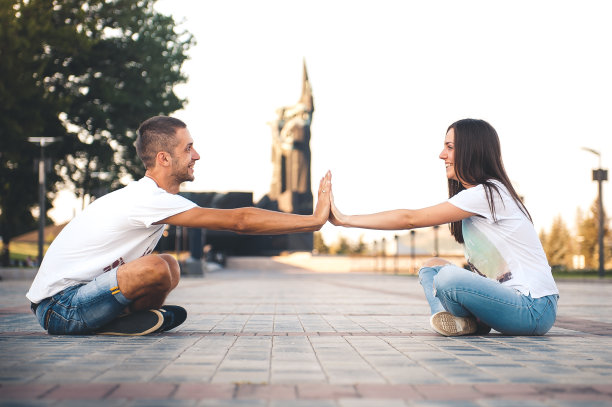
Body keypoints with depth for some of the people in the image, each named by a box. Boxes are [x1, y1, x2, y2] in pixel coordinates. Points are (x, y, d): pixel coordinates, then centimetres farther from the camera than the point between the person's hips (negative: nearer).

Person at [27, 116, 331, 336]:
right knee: (156, 268, -29)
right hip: (58, 307, -9)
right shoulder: (150, 201, -21)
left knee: (170, 265, 7)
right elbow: (240, 221, -22)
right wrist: (315, 219, -17)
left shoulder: (144, 197, 9)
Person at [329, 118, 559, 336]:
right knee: (432, 266, 12)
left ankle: (476, 323, -3)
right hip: (509, 297, 10)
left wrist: (345, 220, -9)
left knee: (447, 278, -30)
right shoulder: (477, 193, 14)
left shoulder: (487, 194, -16)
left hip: (534, 310, -10)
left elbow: (410, 219, -15)